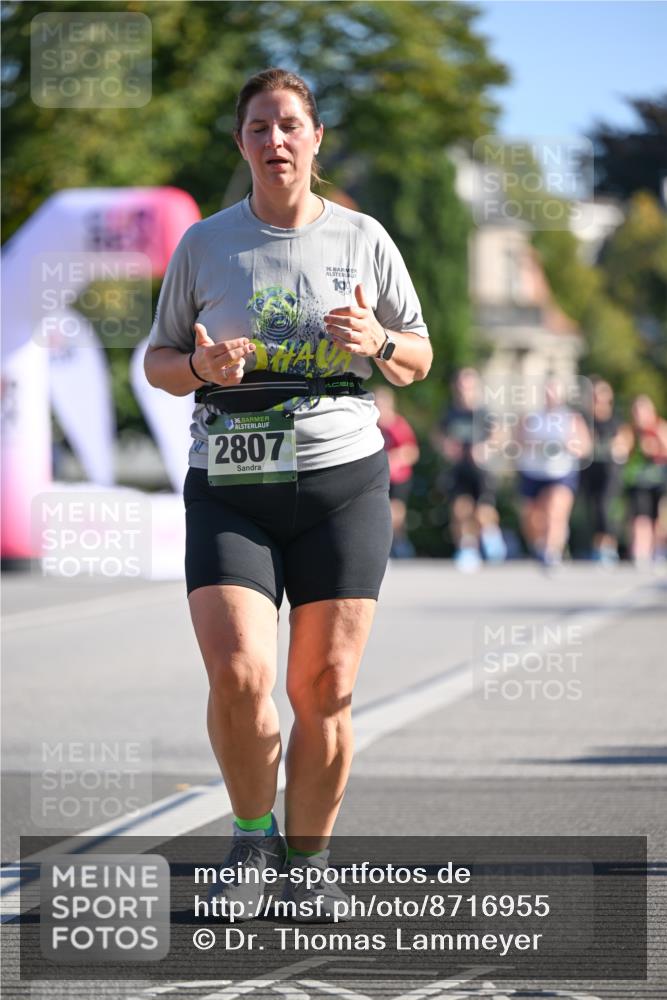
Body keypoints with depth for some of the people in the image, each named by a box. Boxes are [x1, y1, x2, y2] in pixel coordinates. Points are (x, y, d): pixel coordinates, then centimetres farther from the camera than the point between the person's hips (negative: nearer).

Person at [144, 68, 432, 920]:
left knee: (323, 695, -1)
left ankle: (306, 861, 17)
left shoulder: (363, 239, 6)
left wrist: (378, 343, -10)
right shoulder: (204, 244, 5)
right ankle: (252, 834, 7)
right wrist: (199, 366, -11)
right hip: (230, 489, 0)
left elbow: (418, 360, 13)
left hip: (343, 479, 1)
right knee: (238, 676, -17)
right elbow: (157, 361, 12)